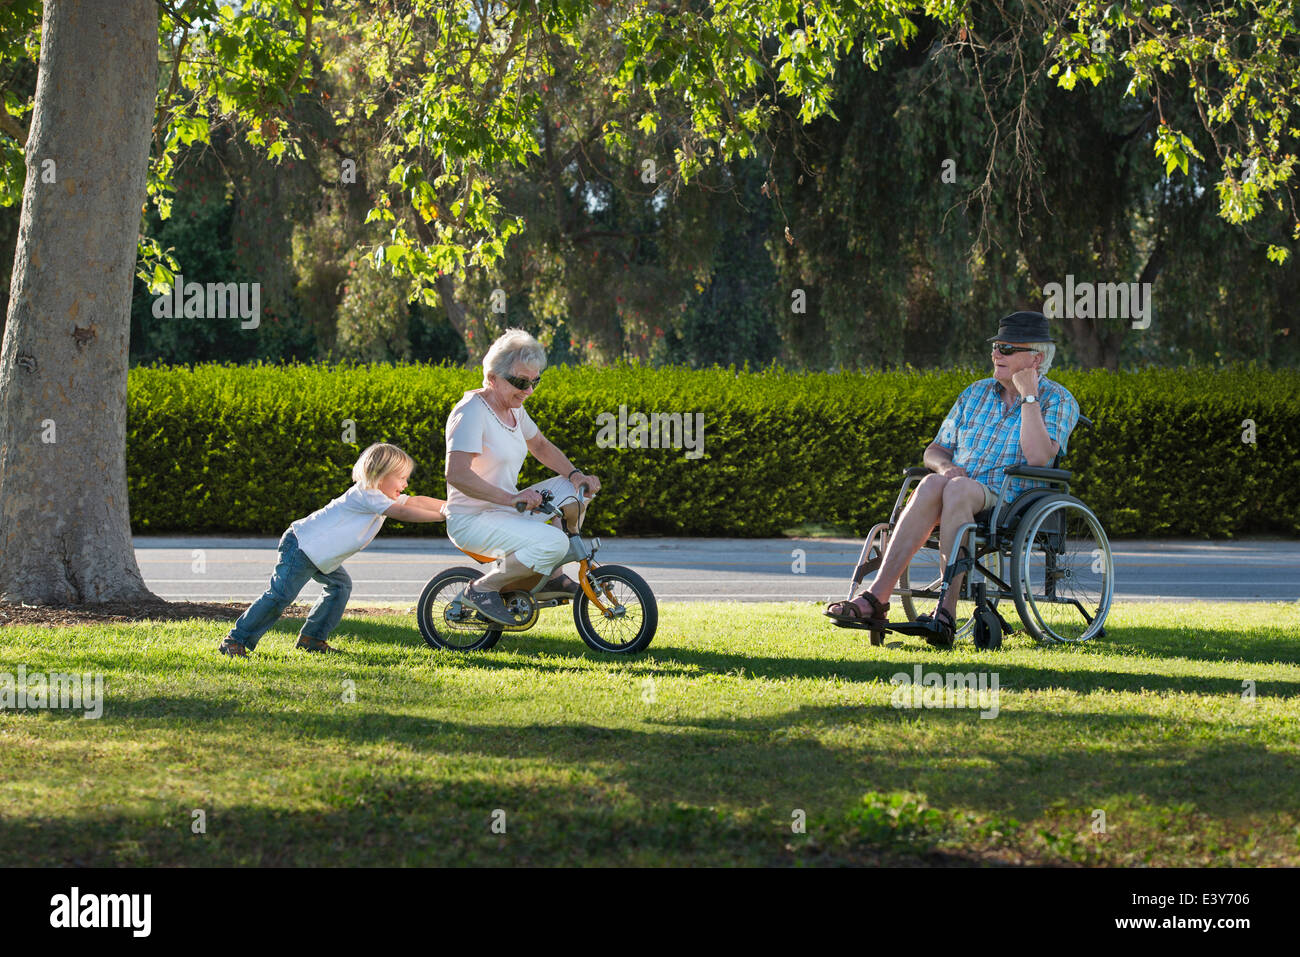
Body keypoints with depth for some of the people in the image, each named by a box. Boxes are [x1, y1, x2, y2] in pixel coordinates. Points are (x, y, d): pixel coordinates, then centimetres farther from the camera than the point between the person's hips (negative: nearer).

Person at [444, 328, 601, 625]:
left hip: (505, 510, 10)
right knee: (553, 543, -29)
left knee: (576, 491, 6)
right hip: (472, 521, -10)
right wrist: (512, 498, -35)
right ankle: (483, 589, -13)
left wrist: (575, 474, 5)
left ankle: (550, 576, 13)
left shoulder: (513, 409, 9)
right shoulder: (472, 411, -20)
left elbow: (540, 446, 24)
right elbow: (456, 474, -30)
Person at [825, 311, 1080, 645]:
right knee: (932, 484, -32)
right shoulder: (976, 394, 20)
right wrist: (945, 466, -4)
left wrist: (1028, 395, -11)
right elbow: (934, 451, 20)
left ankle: (946, 612, -45)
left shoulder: (1058, 400, 4)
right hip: (956, 504, 4)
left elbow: (1038, 457, -14)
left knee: (958, 489, -37)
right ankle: (876, 598, -45)